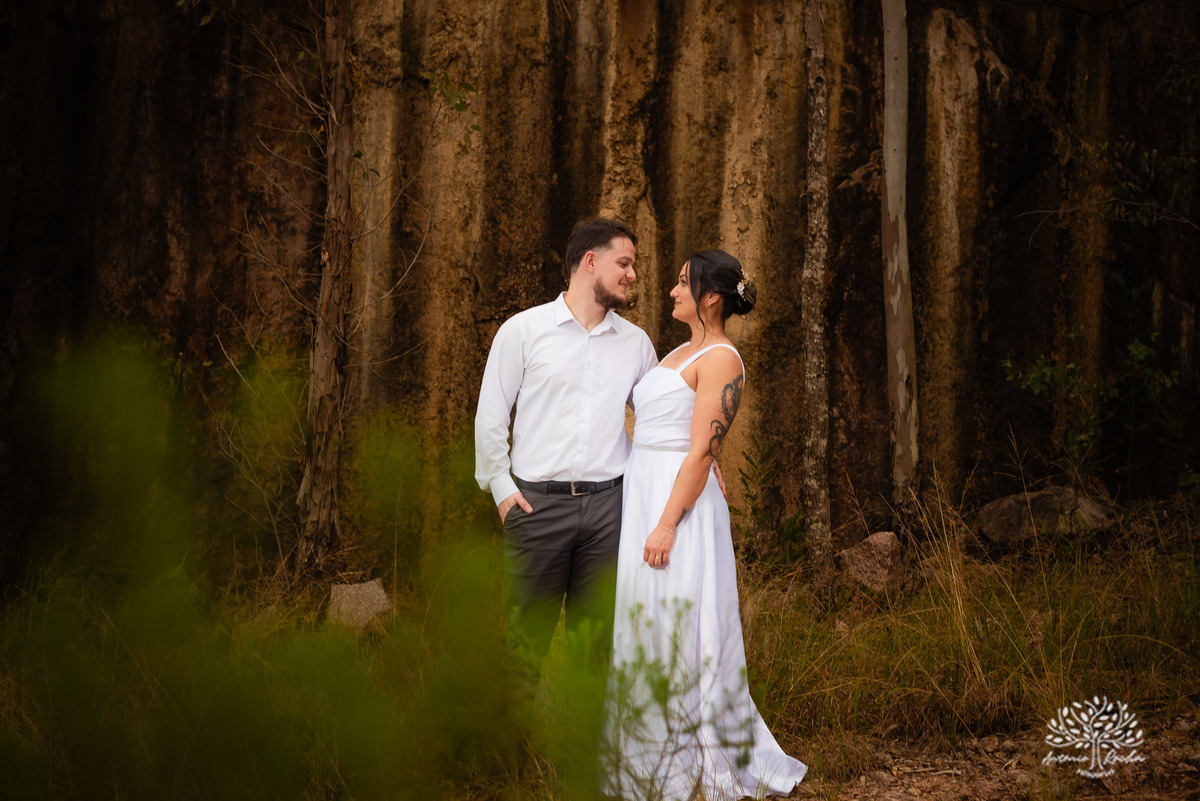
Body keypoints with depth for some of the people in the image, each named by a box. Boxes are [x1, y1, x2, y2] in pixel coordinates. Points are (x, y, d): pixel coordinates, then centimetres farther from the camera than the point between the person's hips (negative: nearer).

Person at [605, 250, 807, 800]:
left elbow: (702, 453, -16)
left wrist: (667, 525, -21)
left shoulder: (721, 360, -10)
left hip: (679, 505, -9)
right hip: (642, 496, 9)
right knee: (644, 636, 10)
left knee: (677, 636, -6)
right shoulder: (680, 353, 18)